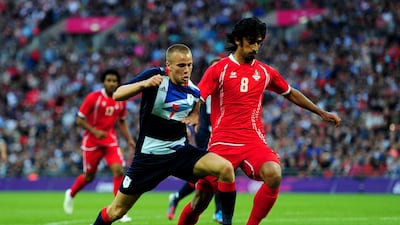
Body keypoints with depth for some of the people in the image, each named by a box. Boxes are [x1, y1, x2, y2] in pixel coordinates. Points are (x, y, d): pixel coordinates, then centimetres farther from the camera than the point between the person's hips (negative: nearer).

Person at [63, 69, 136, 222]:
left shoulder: (121, 101, 1)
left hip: (110, 140, 3)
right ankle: (71, 194, 40)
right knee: (89, 176, 7)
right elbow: (79, 120, -11)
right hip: (92, 140, -3)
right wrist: (95, 131, -24)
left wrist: (129, 139, 5)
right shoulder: (93, 97, -14)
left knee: (119, 170, -16)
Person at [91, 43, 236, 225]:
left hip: (180, 151, 3)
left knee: (226, 168, -21)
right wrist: (143, 84, -35)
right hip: (149, 154, -3)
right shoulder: (156, 76, -13)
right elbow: (117, 95, -19)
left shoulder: (194, 91, 0)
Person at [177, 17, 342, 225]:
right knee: (200, 202, -3)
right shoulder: (218, 69, 0)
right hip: (222, 143, -2)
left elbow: (291, 94, 25)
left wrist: (321, 113, 25)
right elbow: (196, 99, -5)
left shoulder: (265, 72, 11)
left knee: (274, 176, -29)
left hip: (253, 142, 2)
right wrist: (192, 116, -28)